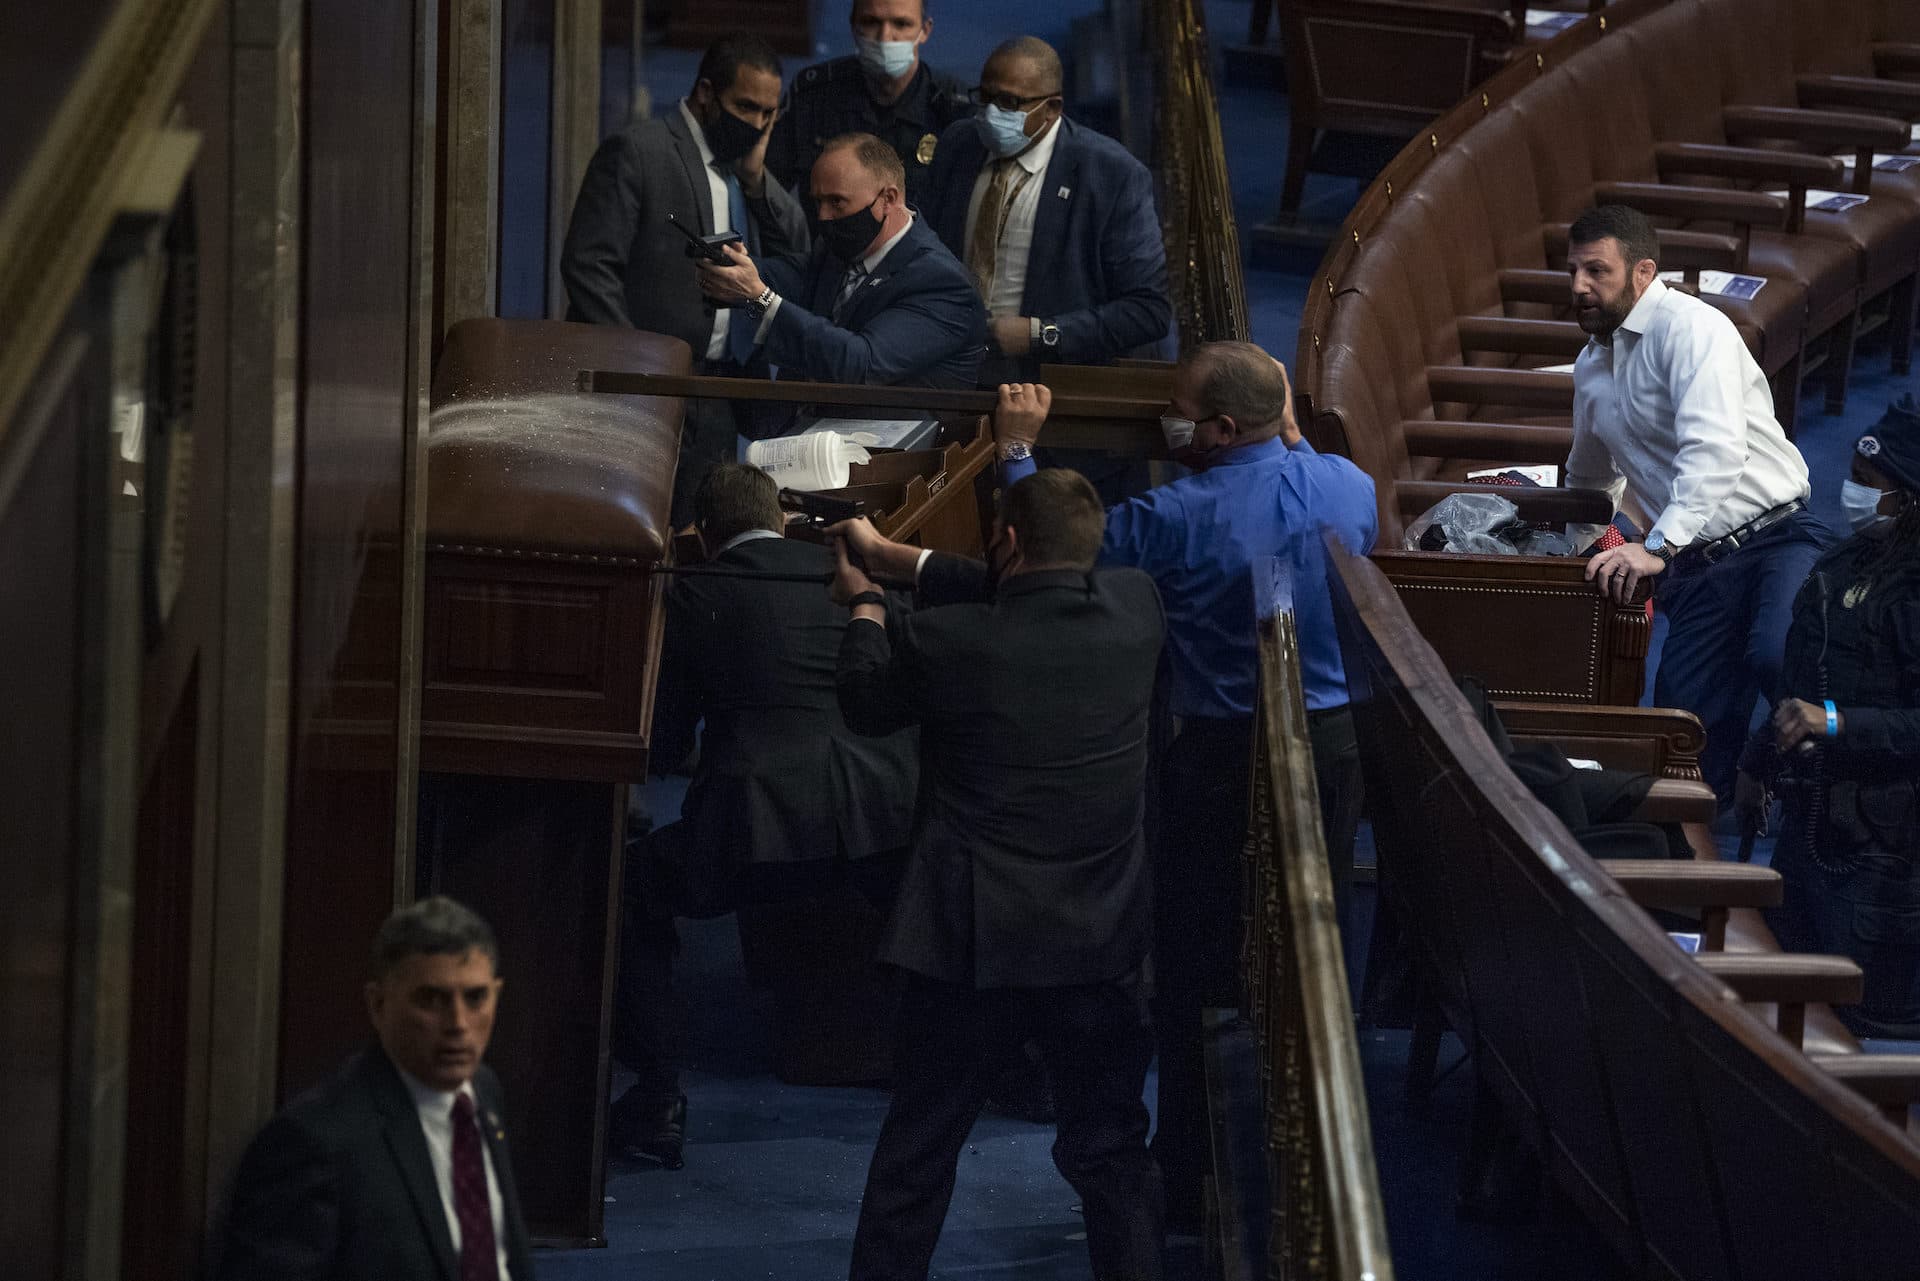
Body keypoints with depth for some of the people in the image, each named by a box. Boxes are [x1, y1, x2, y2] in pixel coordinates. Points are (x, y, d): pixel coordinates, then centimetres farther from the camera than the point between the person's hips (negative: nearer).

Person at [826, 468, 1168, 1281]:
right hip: (1105, 943, 2)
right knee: (1110, 1152, 14)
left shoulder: (943, 640, -16)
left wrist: (864, 603, 22)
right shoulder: (1136, 608, -6)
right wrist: (891, 557, 19)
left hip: (969, 943, -2)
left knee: (916, 1153, 11)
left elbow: (865, 704, 5)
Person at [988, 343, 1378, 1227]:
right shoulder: (1350, 488, -2)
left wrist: (1018, 449, 0)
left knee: (1195, 972, 6)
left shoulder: (1179, 520, -20)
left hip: (1224, 757, -5)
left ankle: (1188, 1182, 11)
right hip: (1335, 745, 6)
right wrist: (1291, 435, 26)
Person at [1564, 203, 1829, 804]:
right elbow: (1590, 479, 42)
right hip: (1694, 568, 7)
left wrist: (1658, 547, -30)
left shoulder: (1687, 326, -8)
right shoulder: (1591, 368, 20)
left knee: (1777, 658, -36)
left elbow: (1715, 447, -24)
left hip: (1776, 535, -7)